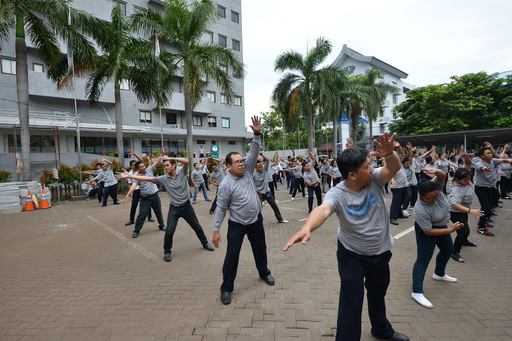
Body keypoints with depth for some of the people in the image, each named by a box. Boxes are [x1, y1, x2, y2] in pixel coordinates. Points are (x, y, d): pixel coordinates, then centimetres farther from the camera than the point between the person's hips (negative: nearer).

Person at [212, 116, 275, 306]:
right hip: (237, 224, -5)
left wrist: (257, 134, -22)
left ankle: (264, 273, 46)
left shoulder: (247, 170, -3)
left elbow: (254, 153, -10)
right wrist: (216, 230, -15)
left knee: (260, 249, 21)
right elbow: (220, 208, -14)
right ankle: (226, 288, 17)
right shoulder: (226, 185, -17)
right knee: (232, 255, 0)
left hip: (256, 220, 5)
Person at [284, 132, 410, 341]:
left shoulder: (375, 180, -15)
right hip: (352, 255, -5)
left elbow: (394, 168, -30)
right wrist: (307, 228, -68)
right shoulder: (337, 194, -28)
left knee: (378, 295, 27)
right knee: (351, 301, -3)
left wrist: (389, 153, -53)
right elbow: (324, 209, -47)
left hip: (380, 252, 5)